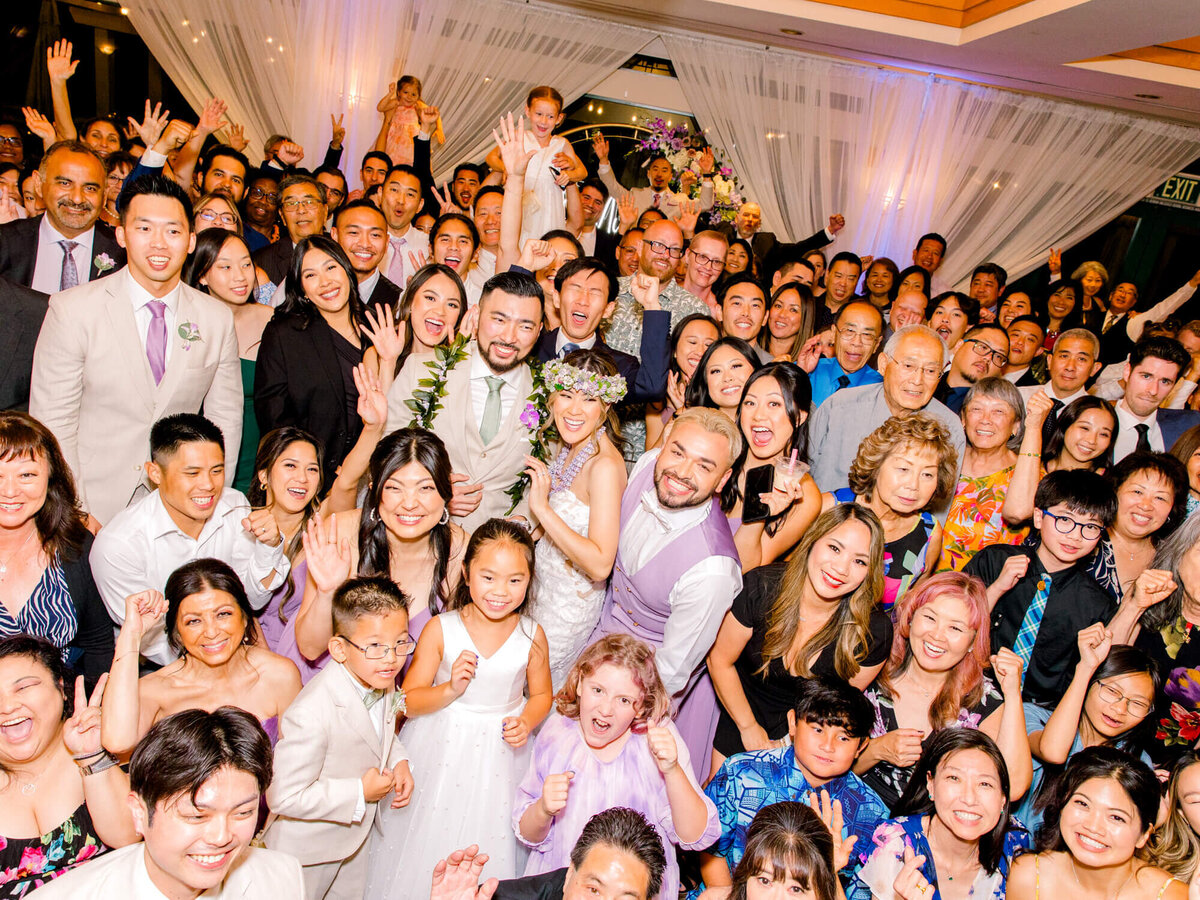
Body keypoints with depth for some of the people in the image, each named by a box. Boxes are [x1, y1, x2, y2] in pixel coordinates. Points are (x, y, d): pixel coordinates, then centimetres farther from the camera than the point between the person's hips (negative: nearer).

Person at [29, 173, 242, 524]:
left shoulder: (218, 318, 2)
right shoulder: (72, 311, -6)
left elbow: (225, 418, 6)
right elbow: (52, 421, -5)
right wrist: (76, 515, -9)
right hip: (95, 506, -2)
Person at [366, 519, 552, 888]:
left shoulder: (531, 635, -9)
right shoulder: (440, 629, -13)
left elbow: (541, 695, 6)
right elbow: (409, 701, -8)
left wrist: (526, 722, -13)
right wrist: (451, 689, -24)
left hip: (500, 756, 1)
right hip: (441, 751, -1)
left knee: (489, 846, 13)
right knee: (429, 841, 12)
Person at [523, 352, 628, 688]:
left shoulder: (605, 465, -29)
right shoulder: (570, 447, -3)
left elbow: (600, 565, -33)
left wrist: (542, 508, -35)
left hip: (569, 602, -7)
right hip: (543, 585, 8)